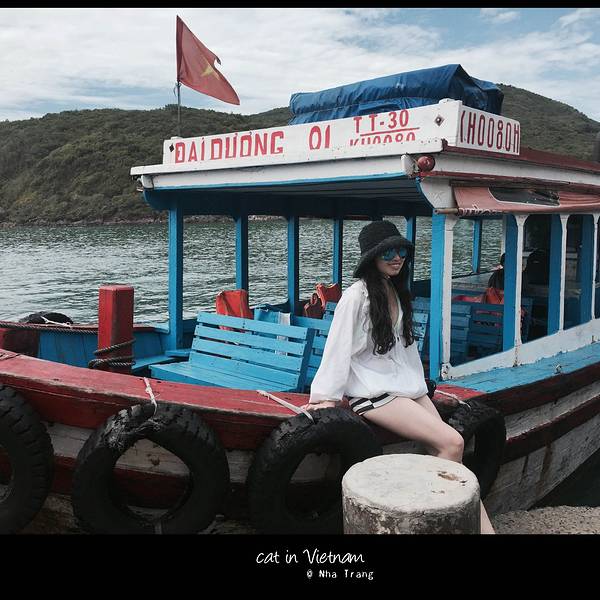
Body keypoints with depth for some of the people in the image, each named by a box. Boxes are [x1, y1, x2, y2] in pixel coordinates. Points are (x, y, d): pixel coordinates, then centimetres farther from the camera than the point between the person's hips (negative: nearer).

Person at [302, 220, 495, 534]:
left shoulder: (397, 292, 13)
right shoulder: (356, 295, -11)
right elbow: (337, 348, -10)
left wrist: (422, 386, 20)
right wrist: (327, 397, -10)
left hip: (406, 385, 7)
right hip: (373, 393, -7)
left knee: (447, 456, -9)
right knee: (452, 443, -19)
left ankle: (484, 528, -8)